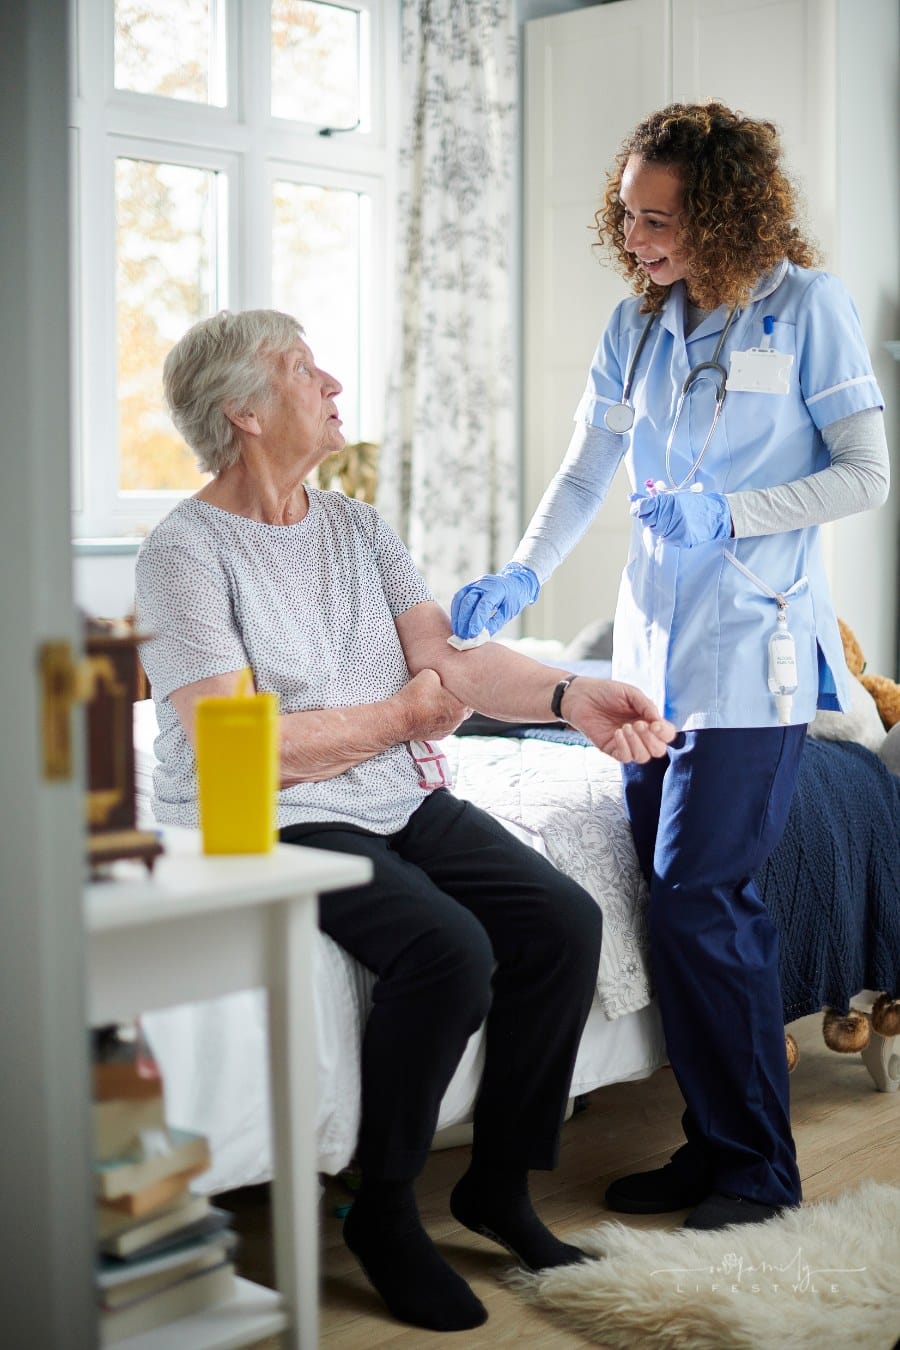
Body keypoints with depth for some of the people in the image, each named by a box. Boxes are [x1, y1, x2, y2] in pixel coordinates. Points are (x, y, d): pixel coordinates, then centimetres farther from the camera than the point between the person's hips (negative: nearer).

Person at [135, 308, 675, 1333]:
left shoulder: (357, 527, 13)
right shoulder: (185, 552, -10)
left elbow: (449, 658, 1)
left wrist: (568, 696, -18)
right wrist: (399, 717, -8)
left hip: (404, 802, 7)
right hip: (273, 824, -7)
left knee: (564, 922, -11)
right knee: (448, 951, -28)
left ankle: (498, 1181, 8)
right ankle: (383, 1212, -5)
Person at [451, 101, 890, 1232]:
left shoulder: (807, 306, -3)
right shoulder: (635, 324, 13)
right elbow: (584, 473, 14)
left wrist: (728, 516, -15)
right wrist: (521, 576, -1)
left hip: (752, 652, -6)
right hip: (653, 648, 6)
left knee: (697, 901, -10)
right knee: (689, 902, 6)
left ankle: (753, 1166, 6)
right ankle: (712, 1147, 19)